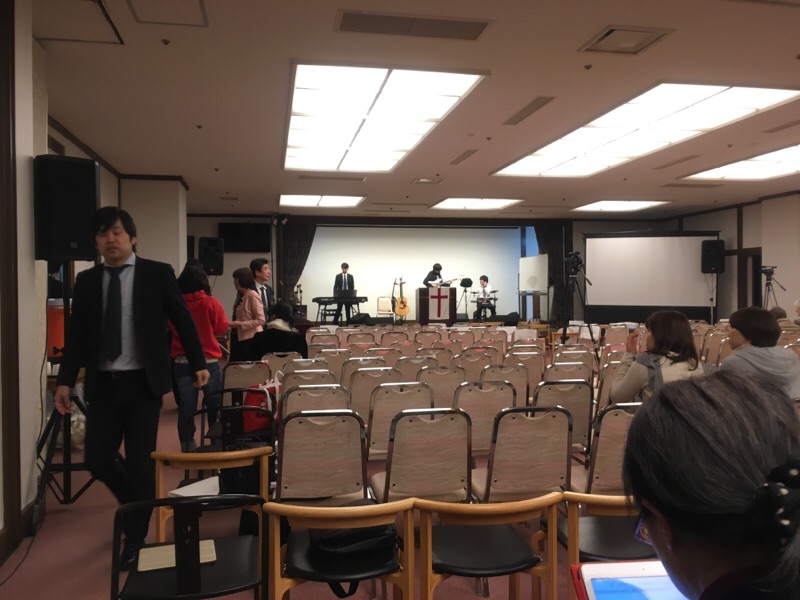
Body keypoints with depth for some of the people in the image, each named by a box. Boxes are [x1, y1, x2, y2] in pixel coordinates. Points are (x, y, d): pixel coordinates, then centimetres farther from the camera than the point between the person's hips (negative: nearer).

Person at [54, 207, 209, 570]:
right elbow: (76, 335, 8)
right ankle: (138, 503, 34)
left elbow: (183, 321, 2)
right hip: (102, 384, 3)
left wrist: (198, 364, 0)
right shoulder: (86, 281, 7)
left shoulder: (158, 274, -1)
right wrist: (65, 381, 0)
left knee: (140, 462, 1)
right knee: (97, 459, 3)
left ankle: (135, 538, 20)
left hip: (142, 383, -3)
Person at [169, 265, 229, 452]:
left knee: (186, 407, 8)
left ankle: (187, 447, 15)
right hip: (208, 361, -2)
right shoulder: (211, 303, -9)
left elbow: (172, 330, 11)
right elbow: (222, 328, 1)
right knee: (214, 405, 8)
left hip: (181, 362, 2)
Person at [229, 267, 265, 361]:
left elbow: (261, 320, -19)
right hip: (240, 337, 9)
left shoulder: (252, 295, -14)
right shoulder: (241, 295, 13)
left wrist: (240, 324, -20)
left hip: (250, 339, -9)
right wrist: (233, 324, 5)